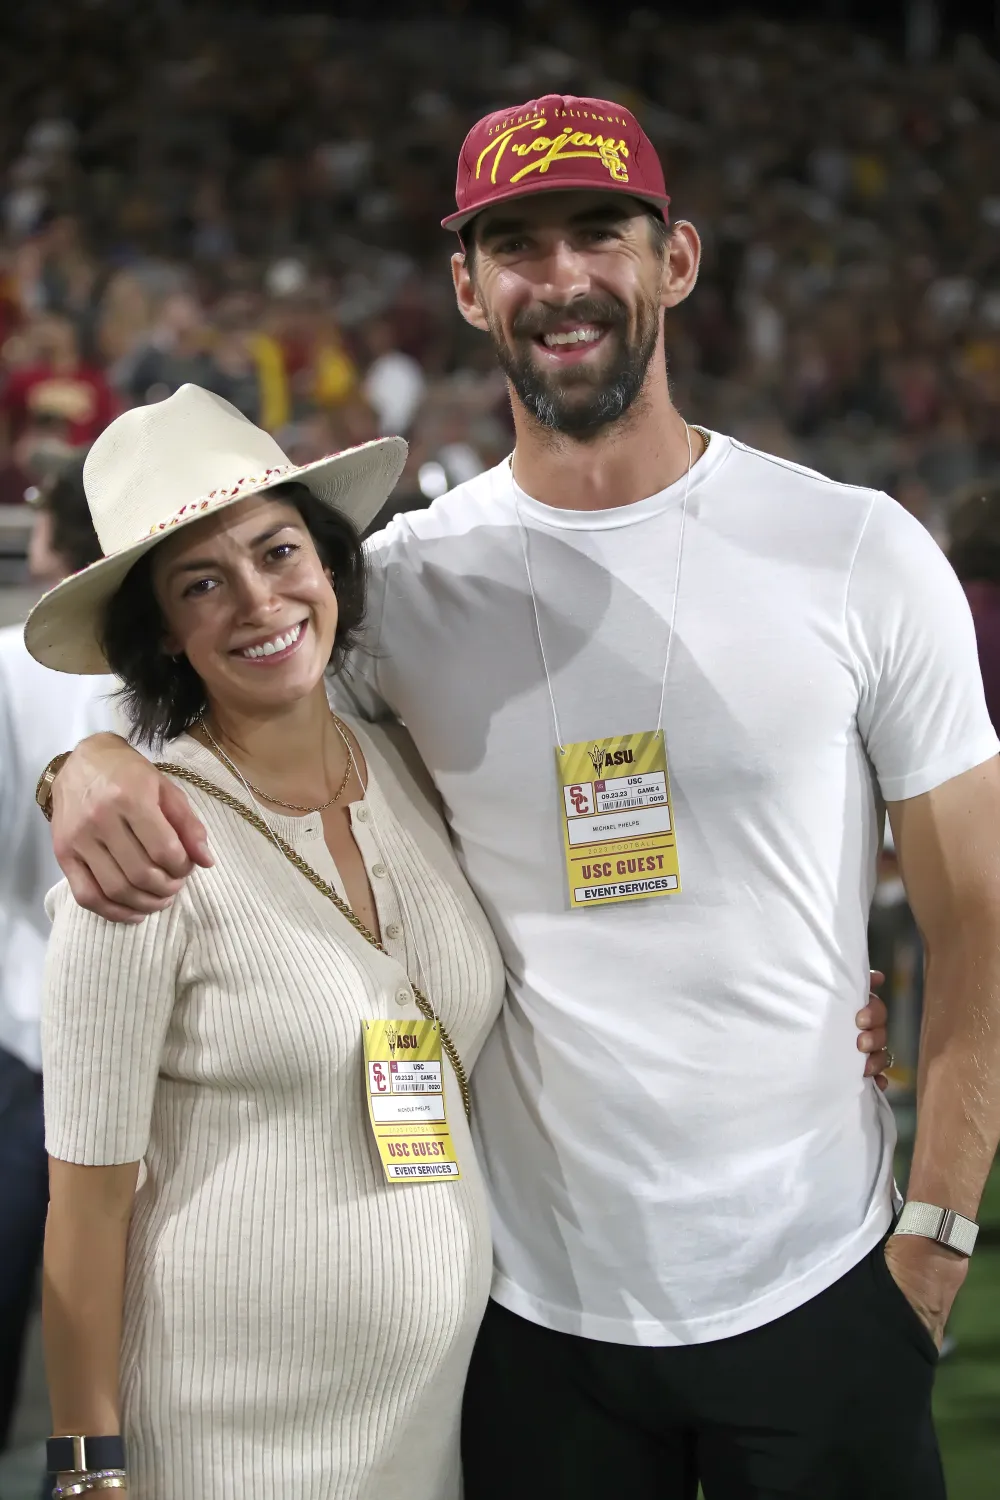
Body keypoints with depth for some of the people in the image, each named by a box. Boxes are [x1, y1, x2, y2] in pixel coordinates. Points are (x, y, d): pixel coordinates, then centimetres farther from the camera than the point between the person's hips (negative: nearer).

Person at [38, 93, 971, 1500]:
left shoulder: (858, 555, -4)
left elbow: (974, 923, -1)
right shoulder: (410, 580, -1)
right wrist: (97, 761, -14)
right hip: (536, 1311, 1)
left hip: (816, 1295, -1)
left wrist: (937, 1228, -7)